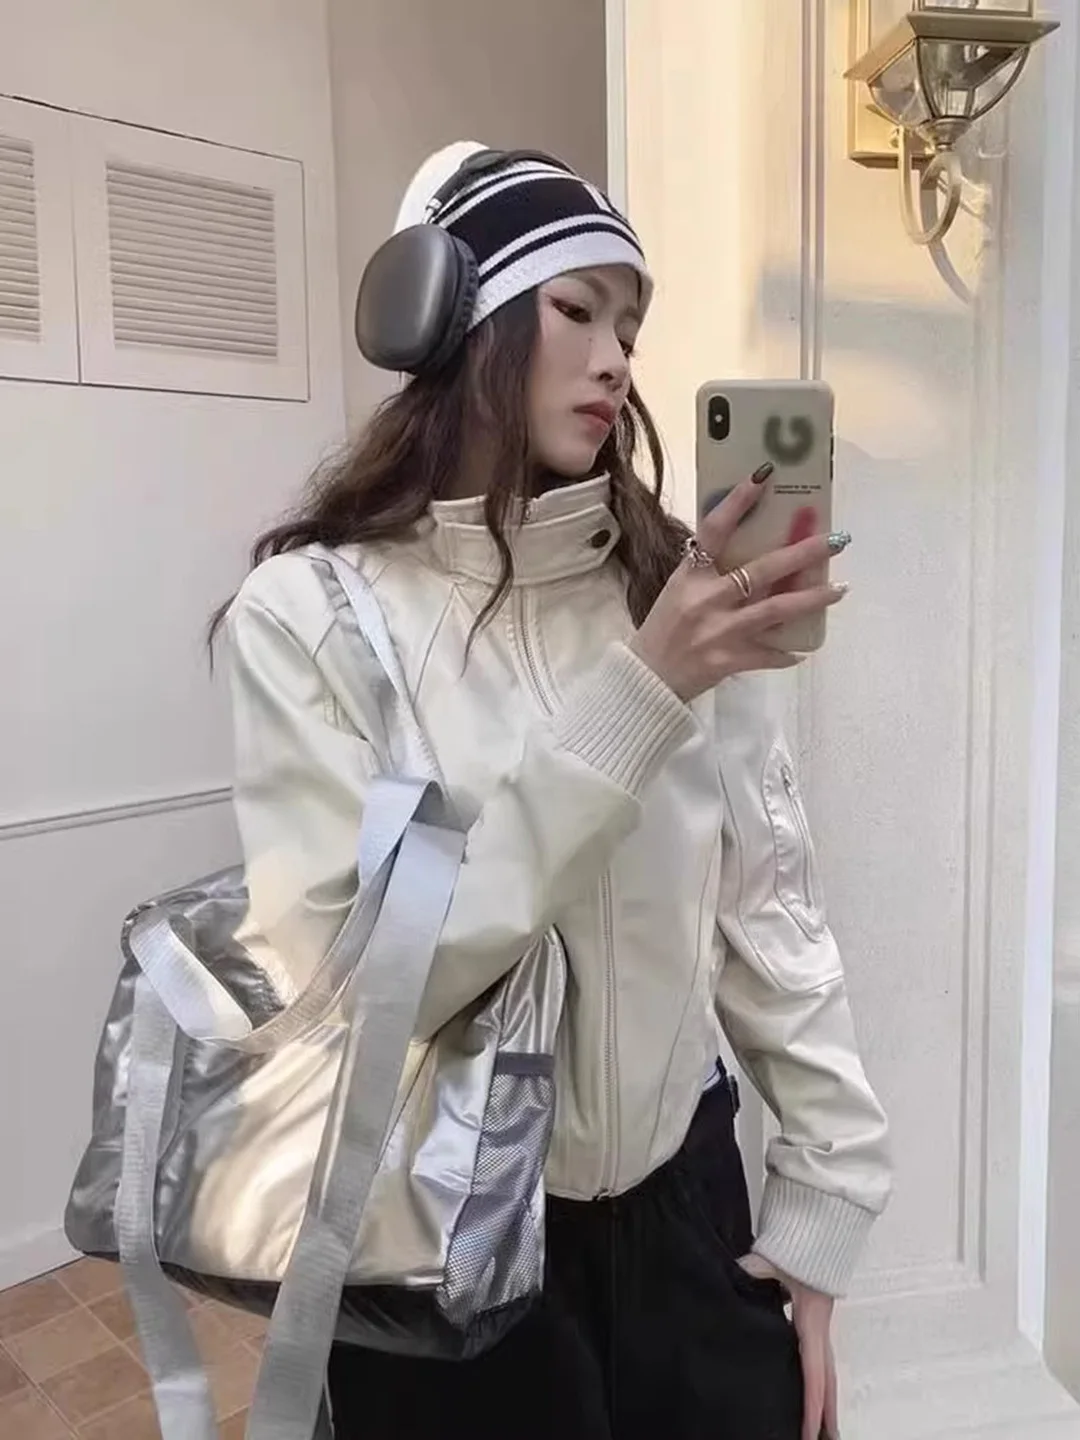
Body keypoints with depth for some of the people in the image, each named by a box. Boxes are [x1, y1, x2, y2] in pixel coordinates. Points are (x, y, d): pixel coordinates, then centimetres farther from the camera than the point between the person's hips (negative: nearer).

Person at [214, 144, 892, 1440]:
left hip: (683, 1207, 3)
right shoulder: (310, 611, -14)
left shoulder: (672, 591, -5)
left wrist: (821, 1206, 1)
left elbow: (770, 906, -1)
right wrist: (631, 703, -29)